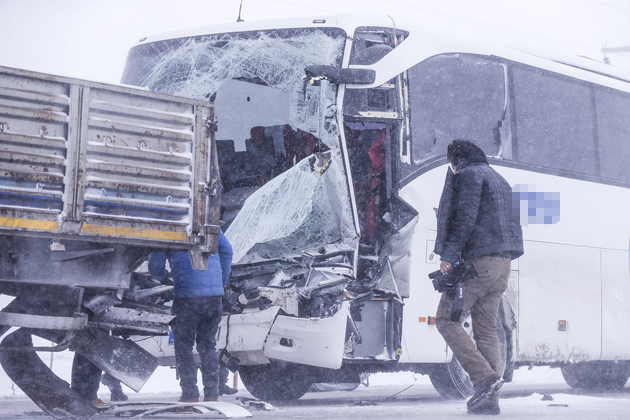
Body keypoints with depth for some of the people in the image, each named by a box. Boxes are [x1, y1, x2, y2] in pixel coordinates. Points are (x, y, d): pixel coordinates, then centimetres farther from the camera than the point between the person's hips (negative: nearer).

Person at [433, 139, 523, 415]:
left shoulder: (469, 174, -3)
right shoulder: (499, 180, 26)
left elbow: (465, 217, -16)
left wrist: (449, 255, -15)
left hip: (479, 261, -9)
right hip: (503, 262, 9)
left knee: (446, 320, -2)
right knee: (486, 330, 7)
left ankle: (484, 376, -15)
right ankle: (489, 400, 0)